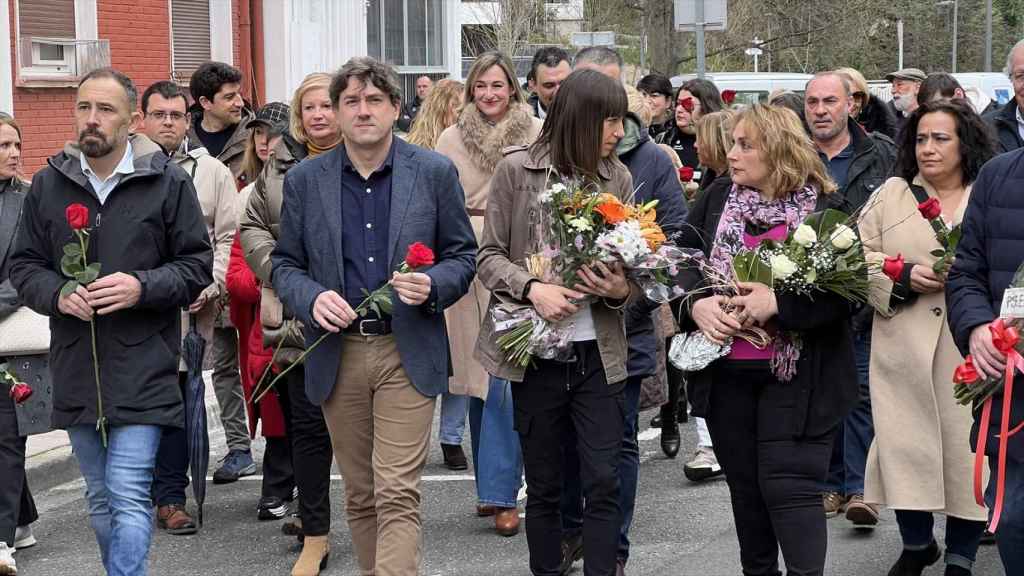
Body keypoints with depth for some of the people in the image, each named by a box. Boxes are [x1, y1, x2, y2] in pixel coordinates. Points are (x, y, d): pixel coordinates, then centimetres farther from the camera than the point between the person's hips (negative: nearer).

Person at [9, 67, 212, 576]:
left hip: (142, 366, -4)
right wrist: (57, 295, -11)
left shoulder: (168, 182, -2)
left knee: (129, 495, -9)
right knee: (99, 498, 15)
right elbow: (24, 266, 10)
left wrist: (142, 287, -17)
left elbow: (197, 266, 0)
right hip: (75, 367, 4)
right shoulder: (47, 184, 7)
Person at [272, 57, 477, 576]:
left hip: (407, 352, -2)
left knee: (397, 494, -9)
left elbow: (463, 255, 6)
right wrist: (312, 298, -12)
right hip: (336, 352, 3)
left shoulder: (435, 173, 0)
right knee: (360, 495, 11)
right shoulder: (304, 181, 5)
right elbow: (285, 264, 9)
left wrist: (432, 286, -15)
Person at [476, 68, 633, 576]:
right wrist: (532, 288, -19)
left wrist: (621, 290, -14)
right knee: (543, 485, 9)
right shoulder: (517, 170, -4)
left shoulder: (618, 178, 3)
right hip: (537, 352, -1)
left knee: (604, 481, -2)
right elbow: (489, 255, -2)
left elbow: (632, 265, 8)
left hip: (599, 353, 2)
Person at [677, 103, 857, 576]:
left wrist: (778, 303, -24)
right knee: (744, 485, 15)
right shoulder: (715, 203, 6)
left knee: (789, 485, -7)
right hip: (726, 372, 5)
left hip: (794, 377, -5)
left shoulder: (826, 210, -8)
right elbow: (681, 265, 6)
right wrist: (696, 303, -15)